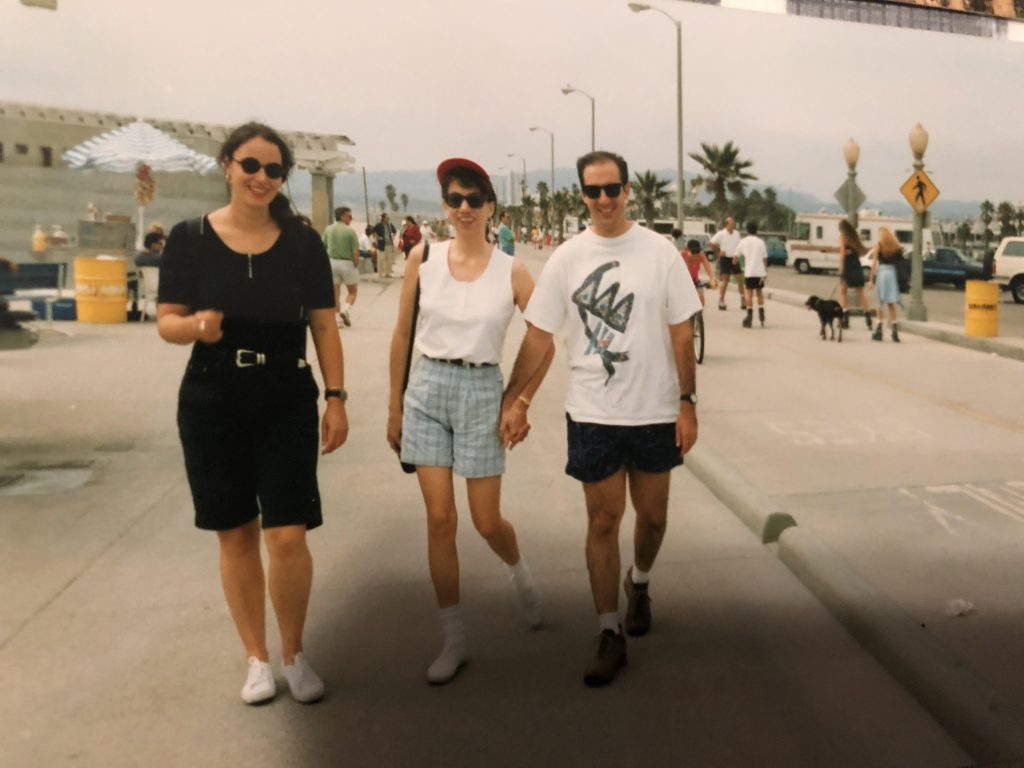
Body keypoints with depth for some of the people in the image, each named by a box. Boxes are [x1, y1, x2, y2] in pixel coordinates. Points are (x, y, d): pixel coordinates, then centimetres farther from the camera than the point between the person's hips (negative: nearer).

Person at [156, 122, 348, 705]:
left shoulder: (303, 242, -1)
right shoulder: (190, 238, -2)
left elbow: (324, 327, 2)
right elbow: (167, 323, 0)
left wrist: (336, 399, -2)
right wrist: (196, 325, -22)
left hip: (288, 405, 0)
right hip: (212, 405, 1)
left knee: (288, 538, -6)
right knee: (236, 536, 10)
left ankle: (295, 654, 20)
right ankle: (258, 658, 29)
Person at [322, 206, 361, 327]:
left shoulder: (328, 230, 3)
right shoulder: (350, 231, -11)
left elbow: (323, 247, 6)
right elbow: (355, 252, -15)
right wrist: (356, 265, -2)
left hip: (332, 262, 4)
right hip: (347, 263, -4)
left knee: (335, 292, 10)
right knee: (353, 291, 13)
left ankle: (337, 318, 9)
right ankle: (346, 309, -10)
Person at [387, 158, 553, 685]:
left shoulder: (511, 272, -5)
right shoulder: (423, 259, 0)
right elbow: (402, 336, 5)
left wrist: (522, 403, -3)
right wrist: (394, 407, 6)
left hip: (481, 392, -1)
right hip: (428, 389, 2)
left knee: (487, 522, 4)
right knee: (439, 519, 2)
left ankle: (520, 572, 42)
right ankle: (452, 641, 17)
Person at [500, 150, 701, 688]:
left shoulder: (659, 252, -3)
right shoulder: (567, 258, -2)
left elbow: (681, 333, 0)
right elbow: (538, 336, 0)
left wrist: (687, 403, -4)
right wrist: (511, 401, -5)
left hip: (654, 412, 1)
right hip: (592, 415, 0)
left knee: (651, 516, 14)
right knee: (602, 521, 4)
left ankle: (639, 584, 45)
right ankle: (610, 634, 16)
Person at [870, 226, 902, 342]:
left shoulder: (879, 245, -1)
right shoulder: (897, 246, 9)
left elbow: (874, 263, -6)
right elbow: (901, 262, 3)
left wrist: (872, 278, -4)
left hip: (882, 273, -3)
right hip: (893, 273, 3)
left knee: (881, 303, 4)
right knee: (891, 304, 9)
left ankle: (879, 330, 0)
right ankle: (894, 330, 2)